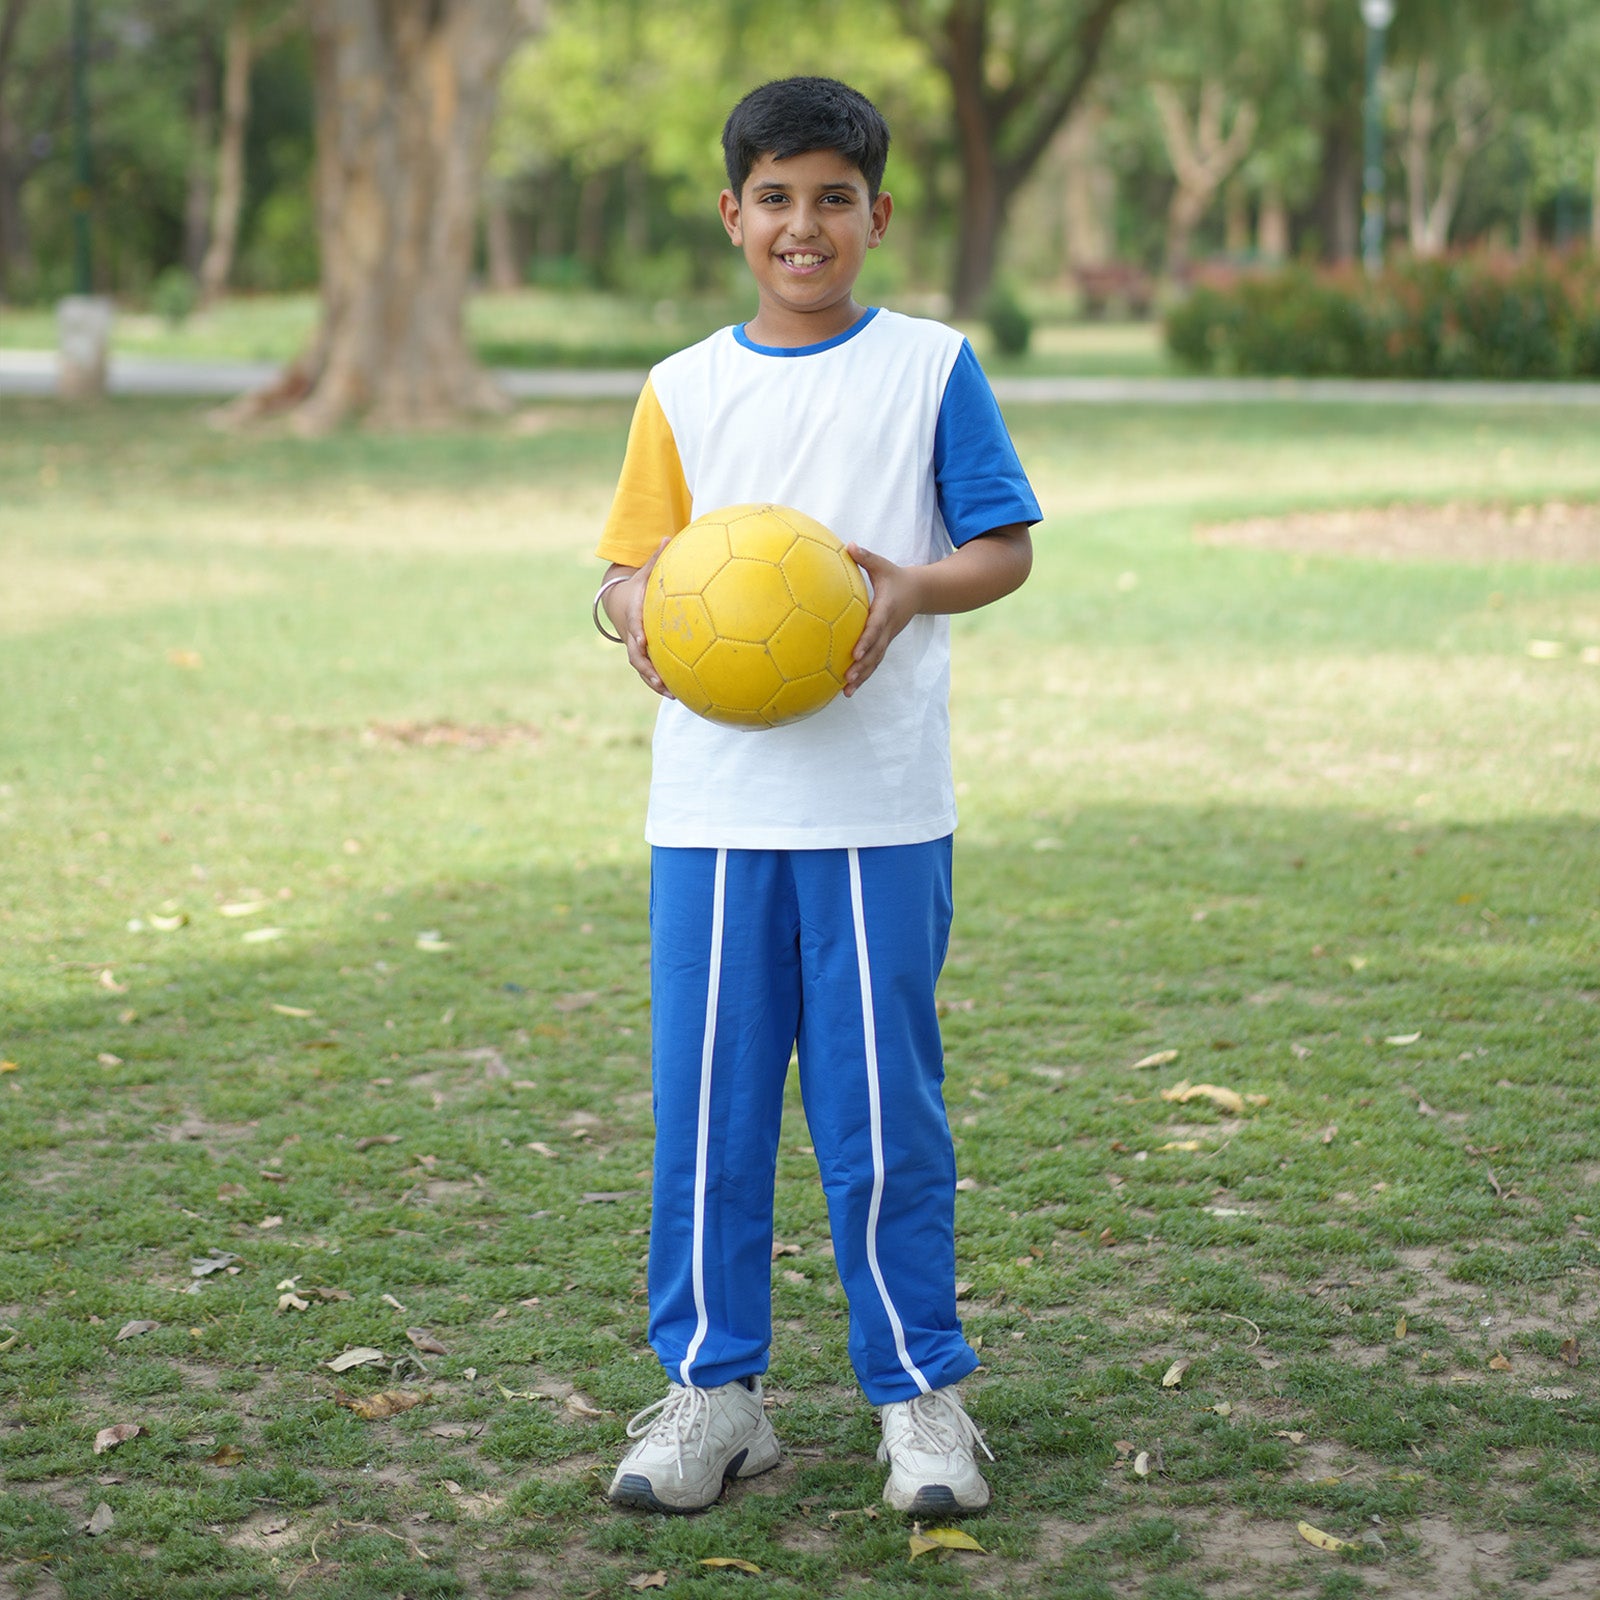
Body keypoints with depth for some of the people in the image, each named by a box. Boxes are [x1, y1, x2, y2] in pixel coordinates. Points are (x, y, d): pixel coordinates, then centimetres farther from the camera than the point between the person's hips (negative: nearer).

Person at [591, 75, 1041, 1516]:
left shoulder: (932, 368, 4)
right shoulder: (683, 390, 10)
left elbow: (1007, 546, 3)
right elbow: (632, 565, 8)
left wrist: (913, 589, -17)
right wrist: (640, 616, -15)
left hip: (881, 805, -2)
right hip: (712, 806, 2)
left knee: (885, 1108, 2)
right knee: (704, 1101, 5)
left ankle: (920, 1393, 15)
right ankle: (713, 1389, 17)